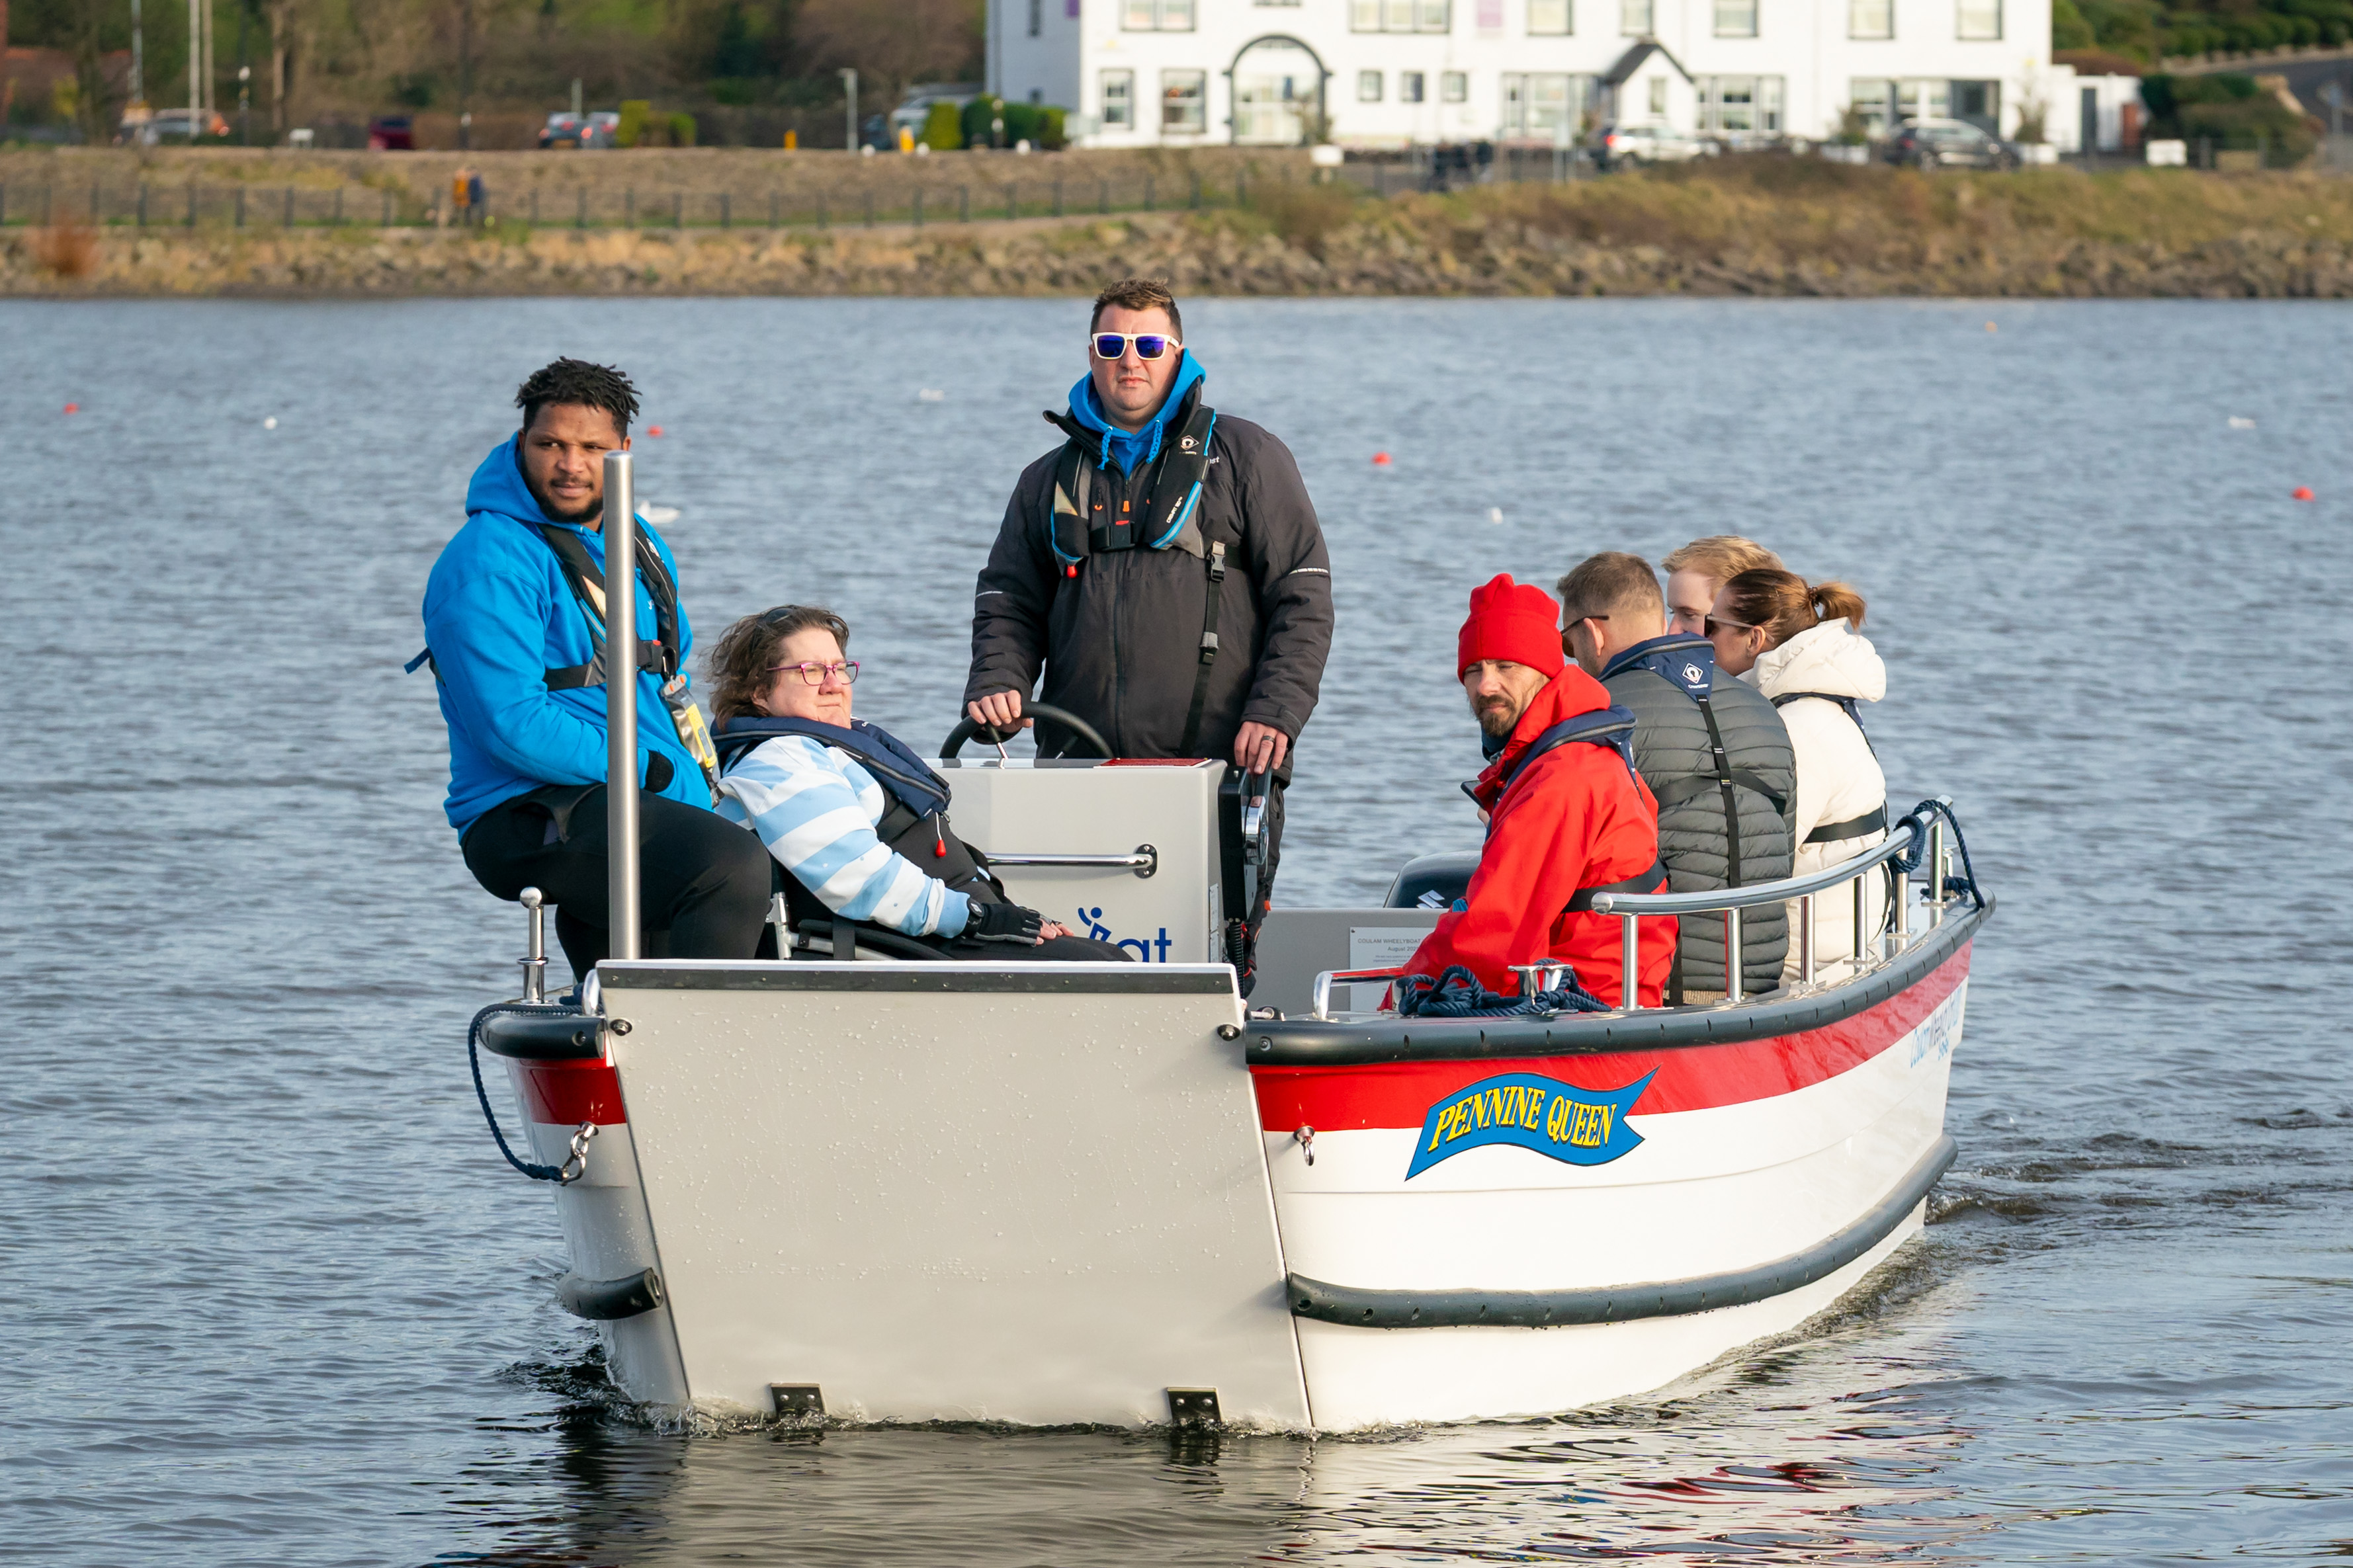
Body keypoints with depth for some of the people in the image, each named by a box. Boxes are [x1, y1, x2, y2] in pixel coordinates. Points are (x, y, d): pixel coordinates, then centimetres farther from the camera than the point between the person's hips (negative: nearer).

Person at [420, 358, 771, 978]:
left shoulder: (639, 545, 18)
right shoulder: (488, 561, -10)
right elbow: (512, 723, -18)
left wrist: (697, 777, 11)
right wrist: (658, 776, -15)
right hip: (527, 816, -9)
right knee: (734, 864, -30)